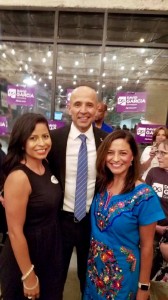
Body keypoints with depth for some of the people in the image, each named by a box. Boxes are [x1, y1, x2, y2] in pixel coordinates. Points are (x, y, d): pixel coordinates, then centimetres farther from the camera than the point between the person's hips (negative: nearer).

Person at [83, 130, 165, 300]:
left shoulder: (144, 196, -23)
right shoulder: (100, 186, -9)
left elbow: (147, 246, -14)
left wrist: (143, 286, -6)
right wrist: (92, 260, 4)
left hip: (123, 275, -4)